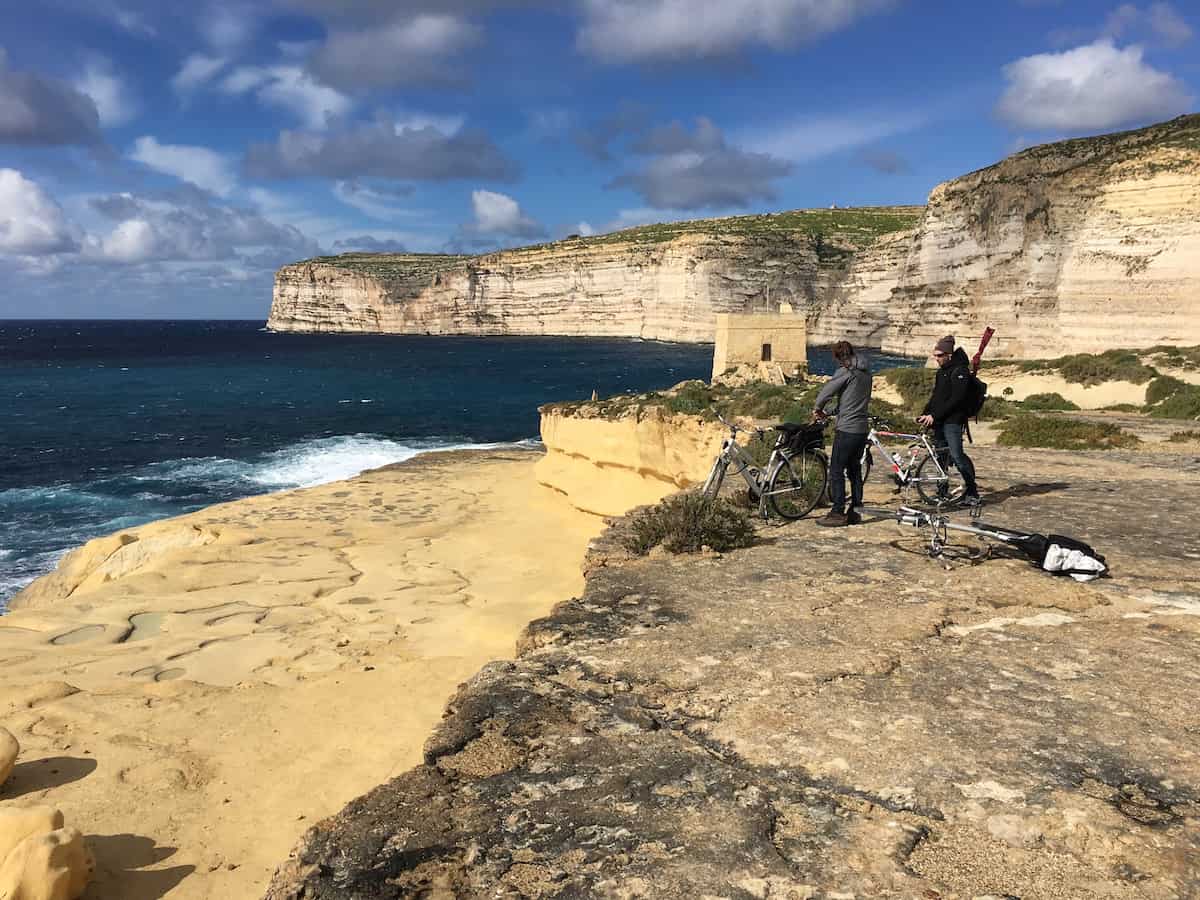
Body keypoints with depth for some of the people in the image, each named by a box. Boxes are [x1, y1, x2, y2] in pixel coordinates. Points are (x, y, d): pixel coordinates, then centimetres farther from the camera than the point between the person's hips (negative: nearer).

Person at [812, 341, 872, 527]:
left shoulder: (845, 372, -11)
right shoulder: (866, 373, 13)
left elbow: (827, 390, -10)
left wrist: (818, 409, 8)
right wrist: (839, 410, 21)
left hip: (847, 429, -8)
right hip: (863, 428, 8)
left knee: (836, 471, -2)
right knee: (855, 470, 14)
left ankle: (838, 513, -2)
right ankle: (855, 511, 17)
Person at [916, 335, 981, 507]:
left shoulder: (960, 371, -10)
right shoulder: (941, 371, 18)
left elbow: (955, 399, -18)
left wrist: (934, 415, -19)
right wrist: (925, 414, 7)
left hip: (953, 420, -9)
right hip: (938, 421, 9)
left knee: (956, 455, -13)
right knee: (940, 455, 8)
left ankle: (972, 491, -4)